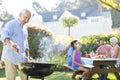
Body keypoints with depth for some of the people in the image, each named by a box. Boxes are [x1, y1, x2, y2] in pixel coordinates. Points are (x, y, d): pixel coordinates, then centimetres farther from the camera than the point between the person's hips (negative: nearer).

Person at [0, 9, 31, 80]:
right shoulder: (11, 24, -7)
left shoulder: (24, 28, 17)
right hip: (10, 57, -7)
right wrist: (12, 44, -45)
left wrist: (27, 56, 14)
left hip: (21, 58, 7)